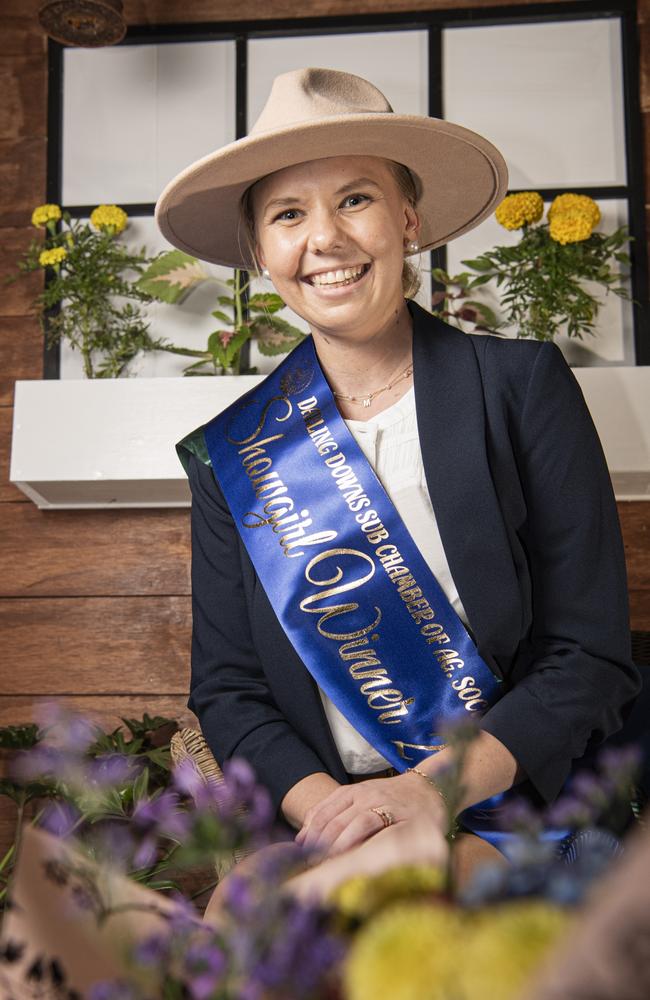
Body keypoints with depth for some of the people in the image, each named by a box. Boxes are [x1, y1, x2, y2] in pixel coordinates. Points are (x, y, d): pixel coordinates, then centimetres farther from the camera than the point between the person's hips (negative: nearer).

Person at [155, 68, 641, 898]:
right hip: (326, 826, 3)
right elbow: (226, 688, 4)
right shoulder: (230, 455, 4)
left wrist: (434, 788, -18)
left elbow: (593, 656, -5)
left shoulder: (522, 386, -2)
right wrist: (328, 807, -15)